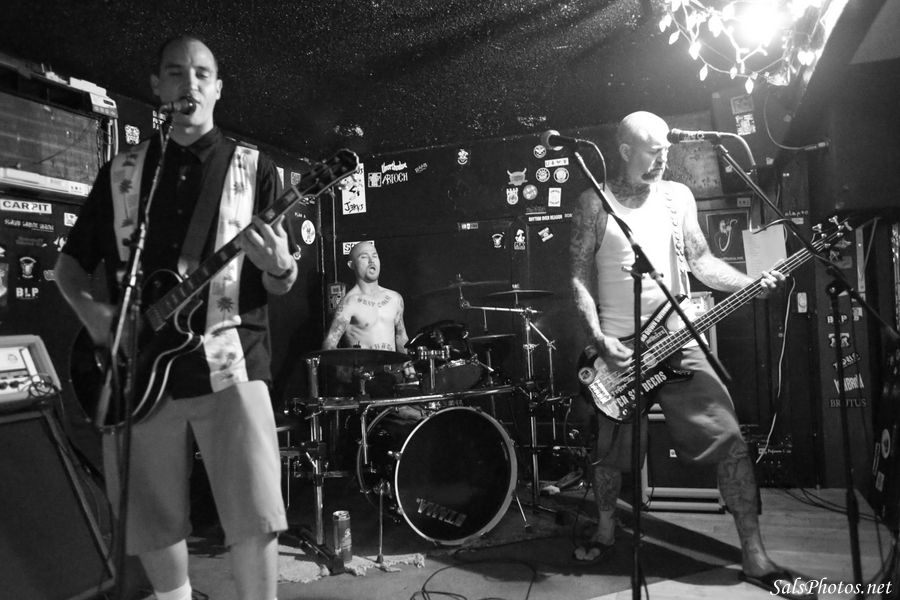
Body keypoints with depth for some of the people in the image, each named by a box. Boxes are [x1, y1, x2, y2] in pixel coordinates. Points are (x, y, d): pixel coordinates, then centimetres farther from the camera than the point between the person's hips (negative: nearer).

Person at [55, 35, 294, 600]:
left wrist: (279, 267, -20)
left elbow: (280, 284, 3)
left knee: (255, 519, -8)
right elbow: (70, 262, 17)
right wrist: (91, 309, -3)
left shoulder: (254, 168, 5)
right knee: (152, 525, 11)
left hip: (228, 364, -2)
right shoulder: (121, 172, 12)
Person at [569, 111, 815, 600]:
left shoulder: (678, 196, 8)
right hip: (616, 347, -2)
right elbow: (580, 277, -4)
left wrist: (751, 284, -5)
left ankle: (753, 556, 9)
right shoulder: (594, 203, -3)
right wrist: (599, 339, -13)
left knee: (730, 439, -4)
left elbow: (701, 261, 11)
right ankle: (605, 531, 34)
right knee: (610, 451, 9)